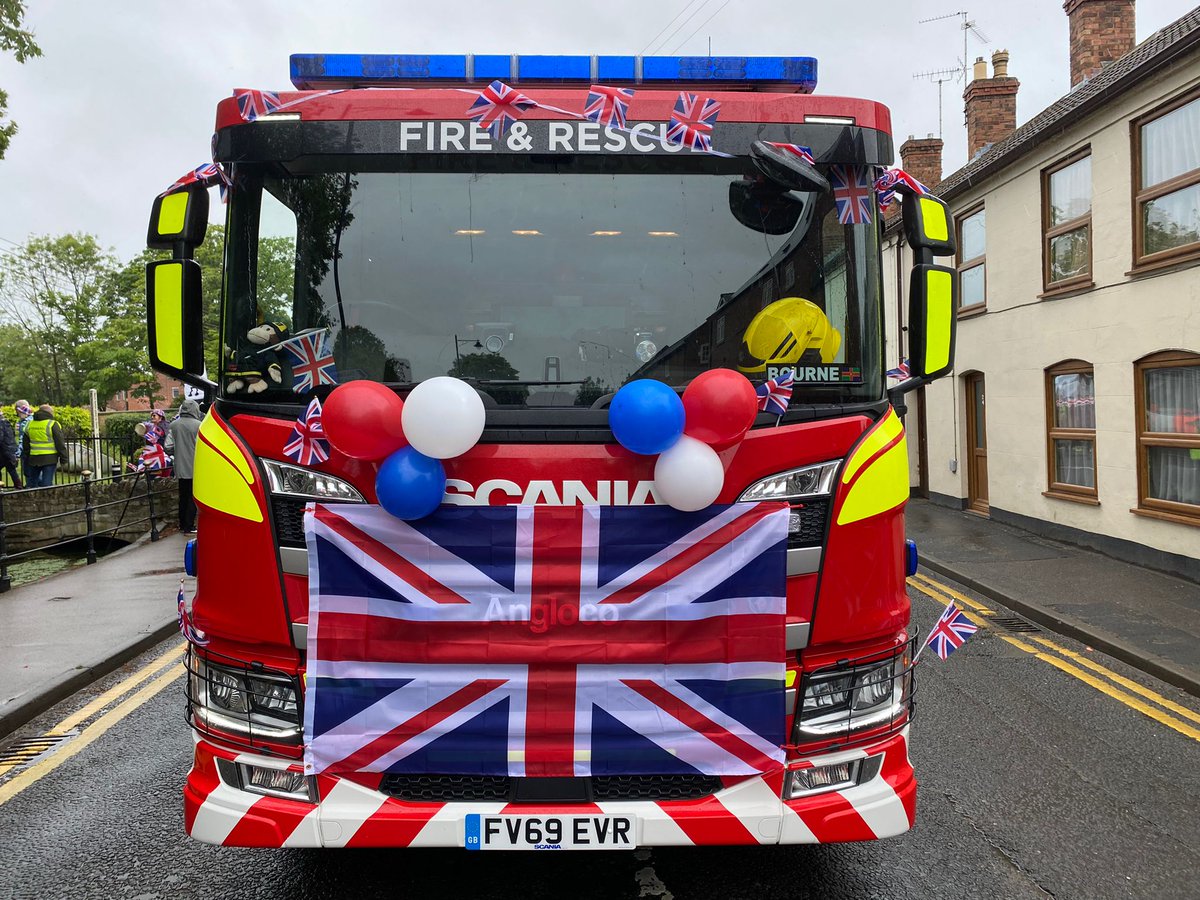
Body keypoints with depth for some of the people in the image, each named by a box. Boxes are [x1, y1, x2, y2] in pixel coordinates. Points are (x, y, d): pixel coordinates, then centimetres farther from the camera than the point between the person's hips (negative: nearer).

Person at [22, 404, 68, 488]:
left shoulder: (30, 425, 10)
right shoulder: (53, 424, -8)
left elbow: (25, 444, 16)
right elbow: (60, 444, -10)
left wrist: (27, 457, 25)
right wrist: (63, 459, -4)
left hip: (34, 459, 5)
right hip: (49, 459, -5)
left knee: (33, 482, 16)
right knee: (47, 483, -4)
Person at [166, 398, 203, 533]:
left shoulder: (174, 425, -1)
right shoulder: (198, 425, -12)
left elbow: (168, 447, -2)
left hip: (180, 467, 4)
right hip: (195, 467, -4)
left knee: (183, 497, 16)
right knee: (193, 497, 3)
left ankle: (182, 524, 24)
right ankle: (189, 527, 4)